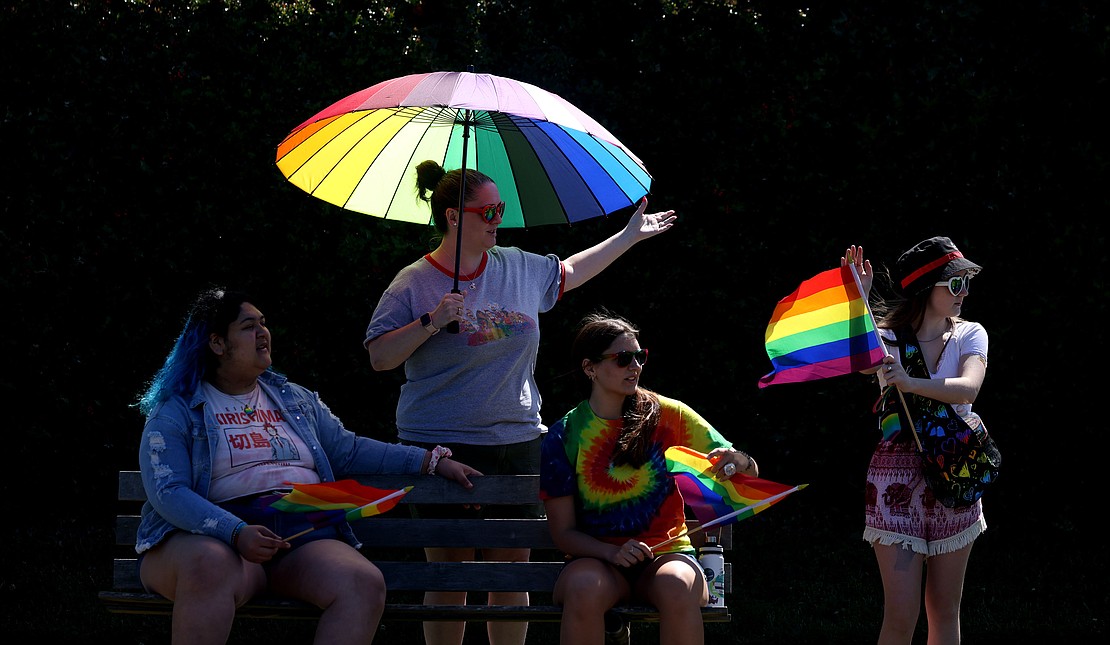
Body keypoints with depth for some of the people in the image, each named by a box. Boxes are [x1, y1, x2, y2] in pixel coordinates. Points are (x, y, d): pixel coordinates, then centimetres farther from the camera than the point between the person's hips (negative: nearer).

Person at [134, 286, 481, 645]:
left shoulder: (296, 400, 26)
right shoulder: (175, 412, 6)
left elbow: (349, 452, 30)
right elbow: (168, 493, -6)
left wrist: (433, 462, 22)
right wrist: (238, 534, -22)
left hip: (303, 540, 5)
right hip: (217, 538, -5)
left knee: (365, 584, -28)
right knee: (210, 567, -43)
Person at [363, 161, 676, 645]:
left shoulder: (519, 268, 10)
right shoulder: (414, 283, -4)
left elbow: (569, 273, 29)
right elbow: (379, 356, -8)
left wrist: (629, 236, 33)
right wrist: (431, 321, -19)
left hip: (518, 443, 5)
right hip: (445, 449, -4)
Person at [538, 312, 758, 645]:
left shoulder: (668, 415, 3)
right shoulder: (564, 436, 0)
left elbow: (749, 473, 6)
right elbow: (563, 532, 1)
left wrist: (740, 462, -19)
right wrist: (612, 553, -18)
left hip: (666, 553, 1)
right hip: (597, 557, 0)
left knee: (678, 588, -36)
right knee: (584, 589, -36)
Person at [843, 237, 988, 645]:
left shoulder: (969, 335, 5)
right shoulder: (887, 338, 0)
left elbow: (968, 388, -16)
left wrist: (912, 384, -32)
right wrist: (857, 297, -28)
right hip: (897, 473, -3)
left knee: (944, 611, 7)